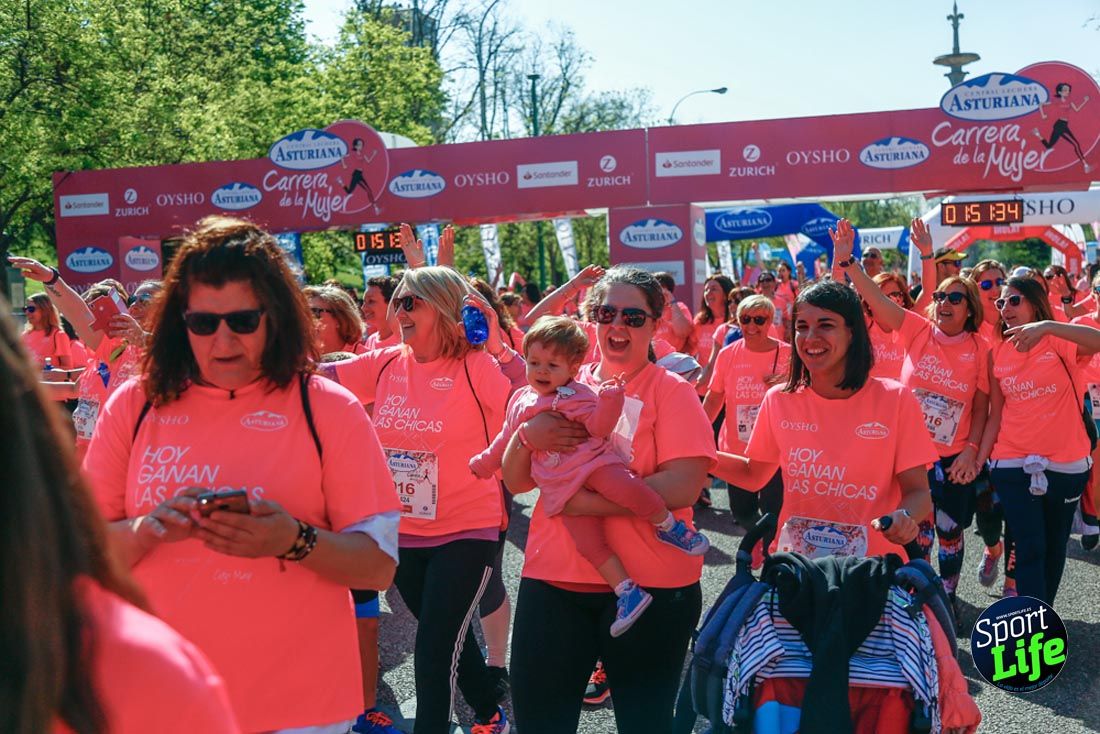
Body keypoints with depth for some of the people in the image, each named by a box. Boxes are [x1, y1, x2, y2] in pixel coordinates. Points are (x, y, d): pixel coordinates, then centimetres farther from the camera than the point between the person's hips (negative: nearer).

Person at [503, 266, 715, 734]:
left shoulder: (671, 391, -4)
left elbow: (684, 486, -18)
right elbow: (515, 483, 9)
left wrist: (584, 501, -20)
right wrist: (526, 436, -13)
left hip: (650, 586, -4)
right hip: (553, 578, 4)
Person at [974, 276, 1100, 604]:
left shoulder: (1059, 341, -6)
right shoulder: (997, 353, 3)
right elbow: (995, 415, 5)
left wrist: (1047, 326, -39)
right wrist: (979, 460, -2)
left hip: (1066, 464, -1)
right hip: (1013, 465, 1)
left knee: (1054, 547, 13)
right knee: (1030, 550, -4)